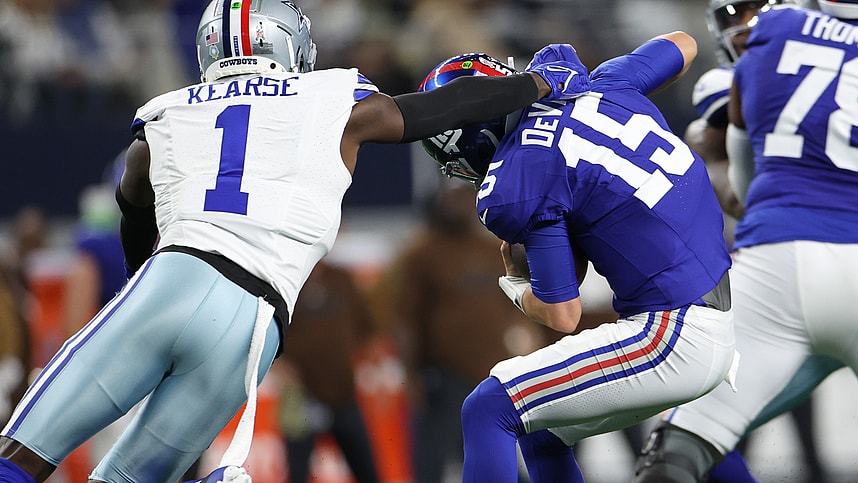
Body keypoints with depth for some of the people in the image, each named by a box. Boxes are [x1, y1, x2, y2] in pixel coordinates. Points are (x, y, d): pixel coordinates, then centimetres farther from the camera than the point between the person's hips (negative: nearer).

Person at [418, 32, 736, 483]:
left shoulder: (516, 190, -14)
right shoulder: (604, 84, 7)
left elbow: (562, 316, -9)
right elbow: (682, 44, 29)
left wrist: (514, 283, 14)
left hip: (676, 336, -9)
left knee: (488, 411, -7)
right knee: (541, 432, 20)